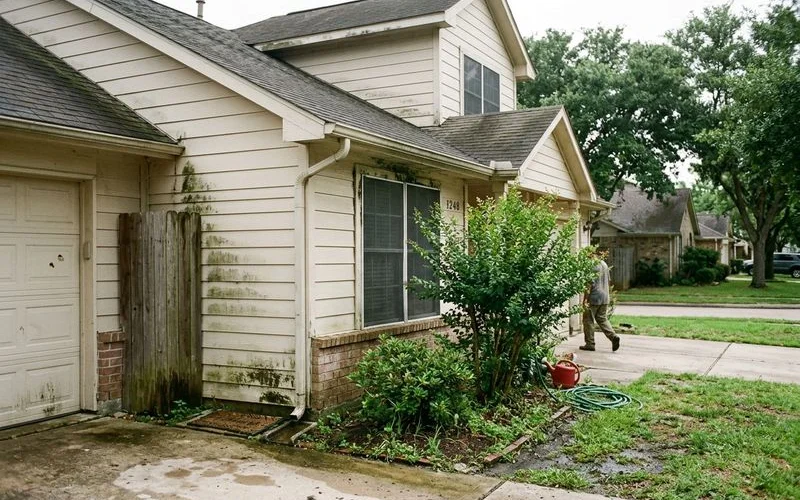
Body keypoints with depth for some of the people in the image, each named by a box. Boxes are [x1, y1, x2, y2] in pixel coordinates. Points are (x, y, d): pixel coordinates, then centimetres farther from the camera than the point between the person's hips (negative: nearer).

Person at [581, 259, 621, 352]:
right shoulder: (604, 264, 10)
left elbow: (590, 283, -19)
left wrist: (585, 299, -16)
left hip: (594, 298, -8)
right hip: (605, 297, 8)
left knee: (588, 320, 4)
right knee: (602, 319, 15)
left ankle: (590, 344, 7)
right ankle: (613, 336, -4)